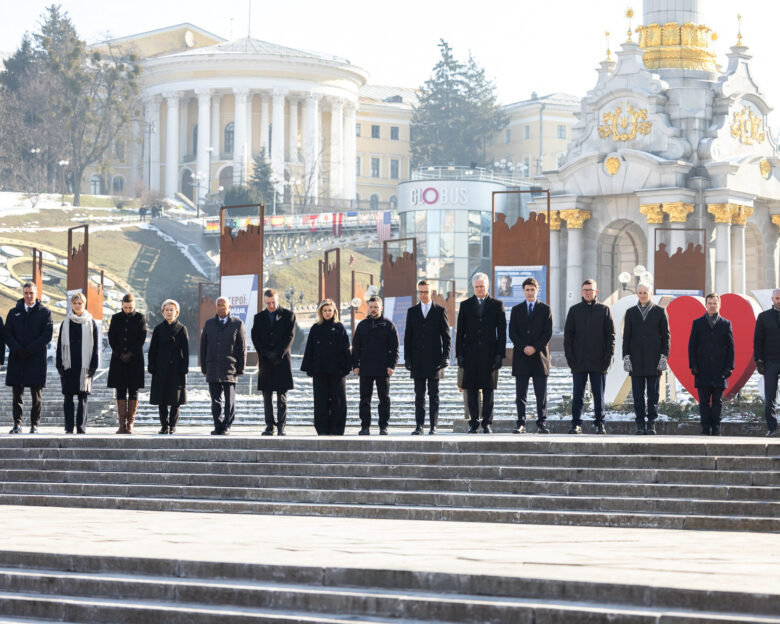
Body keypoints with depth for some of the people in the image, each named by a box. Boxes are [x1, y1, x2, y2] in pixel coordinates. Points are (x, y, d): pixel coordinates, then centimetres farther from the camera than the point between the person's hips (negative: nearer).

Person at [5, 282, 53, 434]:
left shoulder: (44, 312, 4)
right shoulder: (14, 312, 11)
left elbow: (47, 335, -4)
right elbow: (8, 334, 6)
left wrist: (29, 350, -11)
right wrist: (17, 350, -10)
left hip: (36, 358, -2)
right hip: (17, 358, 2)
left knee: (36, 393, 1)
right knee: (17, 392, 0)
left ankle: (34, 424, 5)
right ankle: (17, 424, 3)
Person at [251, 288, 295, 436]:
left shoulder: (288, 315, 5)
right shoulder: (259, 317, 11)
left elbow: (290, 336, -1)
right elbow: (255, 338, 5)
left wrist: (277, 354, -10)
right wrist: (266, 354, -8)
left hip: (282, 360, -2)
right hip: (265, 361, 2)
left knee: (282, 396, -2)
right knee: (267, 396, 1)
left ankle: (281, 426, -1)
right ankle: (269, 426, 4)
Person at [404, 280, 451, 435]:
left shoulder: (440, 311, 4)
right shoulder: (412, 311, 10)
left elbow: (446, 336, 3)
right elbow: (408, 337, 9)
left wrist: (445, 357, -6)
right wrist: (407, 358, 2)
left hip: (434, 360, -2)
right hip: (417, 361, 2)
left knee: (434, 395, 1)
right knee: (419, 395, 3)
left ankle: (433, 426, 3)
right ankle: (419, 426, 3)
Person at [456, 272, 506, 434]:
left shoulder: (497, 305, 6)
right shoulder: (465, 305, 10)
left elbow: (502, 332, 3)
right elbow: (460, 332, 8)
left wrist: (500, 354, -4)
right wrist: (459, 354, 0)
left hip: (489, 353, -1)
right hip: (471, 354, 1)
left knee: (488, 390, 0)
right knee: (472, 390, 1)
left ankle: (487, 423, 5)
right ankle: (473, 423, 7)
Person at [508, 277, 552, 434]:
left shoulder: (545, 309, 7)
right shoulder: (516, 310, 11)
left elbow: (548, 333, 0)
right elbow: (512, 333, 4)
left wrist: (535, 348, -11)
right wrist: (523, 348, -10)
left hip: (539, 356, -1)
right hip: (521, 357, 1)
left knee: (541, 394, -1)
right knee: (520, 395, 1)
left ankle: (541, 423, 2)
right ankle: (521, 424, 2)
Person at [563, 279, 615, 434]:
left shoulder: (604, 310, 6)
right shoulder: (574, 310, 8)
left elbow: (611, 334, 5)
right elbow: (568, 334, 7)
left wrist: (608, 356, -5)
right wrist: (570, 357, -3)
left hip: (599, 362, -1)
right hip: (579, 362, 1)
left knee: (599, 395, 4)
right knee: (577, 395, 1)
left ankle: (600, 424, 9)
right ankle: (576, 424, 5)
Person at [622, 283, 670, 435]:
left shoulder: (660, 312, 6)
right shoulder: (631, 312, 10)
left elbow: (666, 335, 4)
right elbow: (626, 337, 9)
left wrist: (664, 356, -5)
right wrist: (626, 357, 0)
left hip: (654, 360, -1)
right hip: (636, 361, 2)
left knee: (653, 394, -1)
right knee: (638, 394, 0)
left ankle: (651, 424, 2)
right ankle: (640, 425, 4)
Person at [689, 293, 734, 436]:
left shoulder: (726, 324, 9)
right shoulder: (697, 323, 9)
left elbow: (730, 347, 7)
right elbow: (692, 346, 6)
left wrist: (729, 366, -2)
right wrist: (693, 365, -4)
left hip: (719, 370, 0)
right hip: (703, 370, 0)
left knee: (717, 401, 2)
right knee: (704, 401, -1)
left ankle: (716, 428, 5)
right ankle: (705, 428, 1)